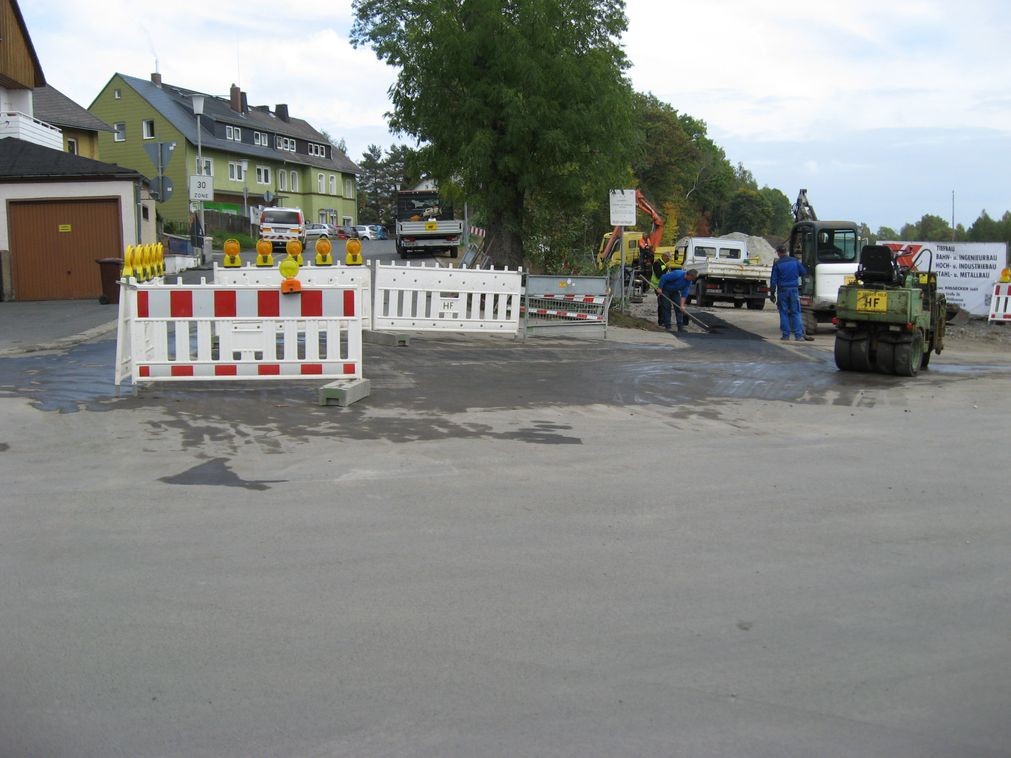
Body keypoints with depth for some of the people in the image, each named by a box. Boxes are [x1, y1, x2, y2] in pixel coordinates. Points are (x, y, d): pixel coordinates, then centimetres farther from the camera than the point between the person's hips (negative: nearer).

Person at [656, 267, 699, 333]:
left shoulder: (689, 281, -12)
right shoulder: (677, 274, -34)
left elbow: (684, 293, -9)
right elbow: (663, 278, -28)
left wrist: (682, 305, -16)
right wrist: (659, 288, -23)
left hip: (675, 291, 6)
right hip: (665, 290, -6)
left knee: (678, 308, -2)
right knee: (666, 307, -9)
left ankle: (680, 327, -1)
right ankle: (667, 326, -4)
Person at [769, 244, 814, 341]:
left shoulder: (777, 264, -4)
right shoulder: (795, 261, 3)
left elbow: (773, 280, -5)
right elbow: (804, 273, 11)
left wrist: (772, 293, 0)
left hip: (782, 290, -2)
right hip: (794, 289, 2)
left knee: (784, 313, 5)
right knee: (796, 313, 3)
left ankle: (786, 335, 4)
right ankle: (799, 335, -2)